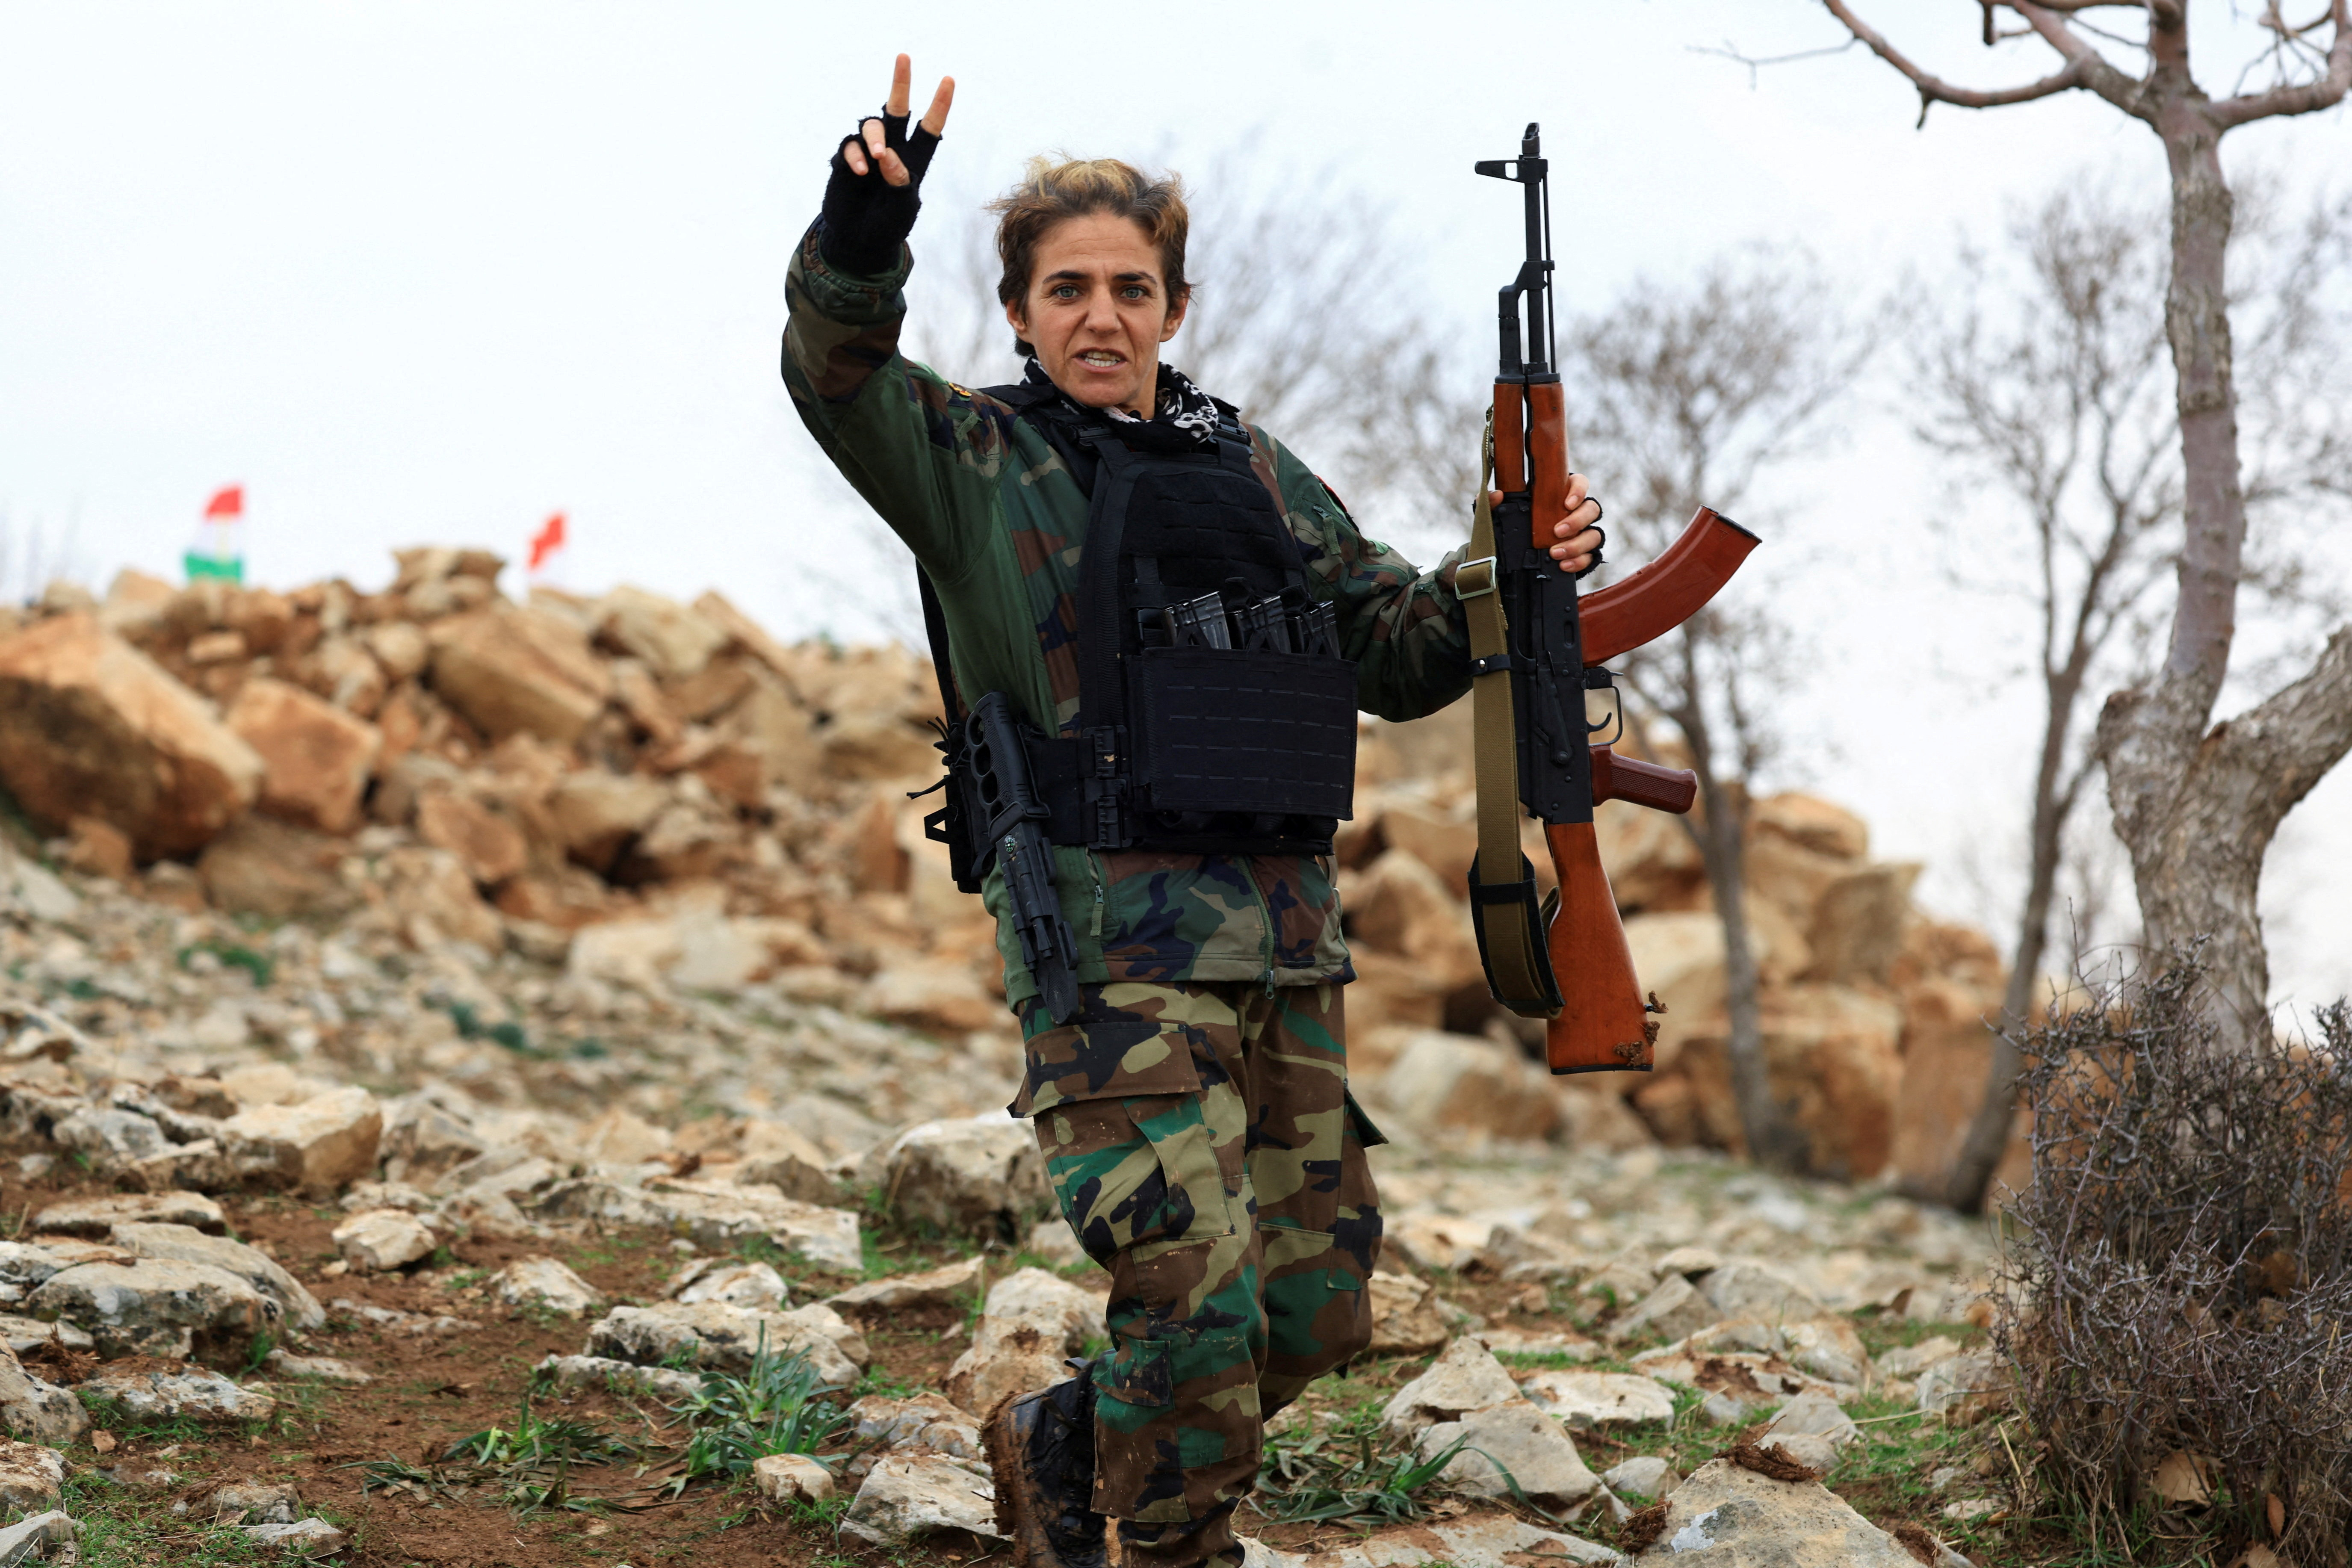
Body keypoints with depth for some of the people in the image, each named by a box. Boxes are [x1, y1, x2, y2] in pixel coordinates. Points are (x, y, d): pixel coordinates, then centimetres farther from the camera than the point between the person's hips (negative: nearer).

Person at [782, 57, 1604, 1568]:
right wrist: (865, 229, -34)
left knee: (1320, 1305, 10)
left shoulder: (1258, 471, 18)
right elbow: (842, 373, -15)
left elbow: (1397, 656, 20)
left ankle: (1061, 1441, 32)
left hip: (1287, 935, 6)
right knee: (1198, 1297, -13)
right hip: (1112, 932, -6)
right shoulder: (979, 462, 3)